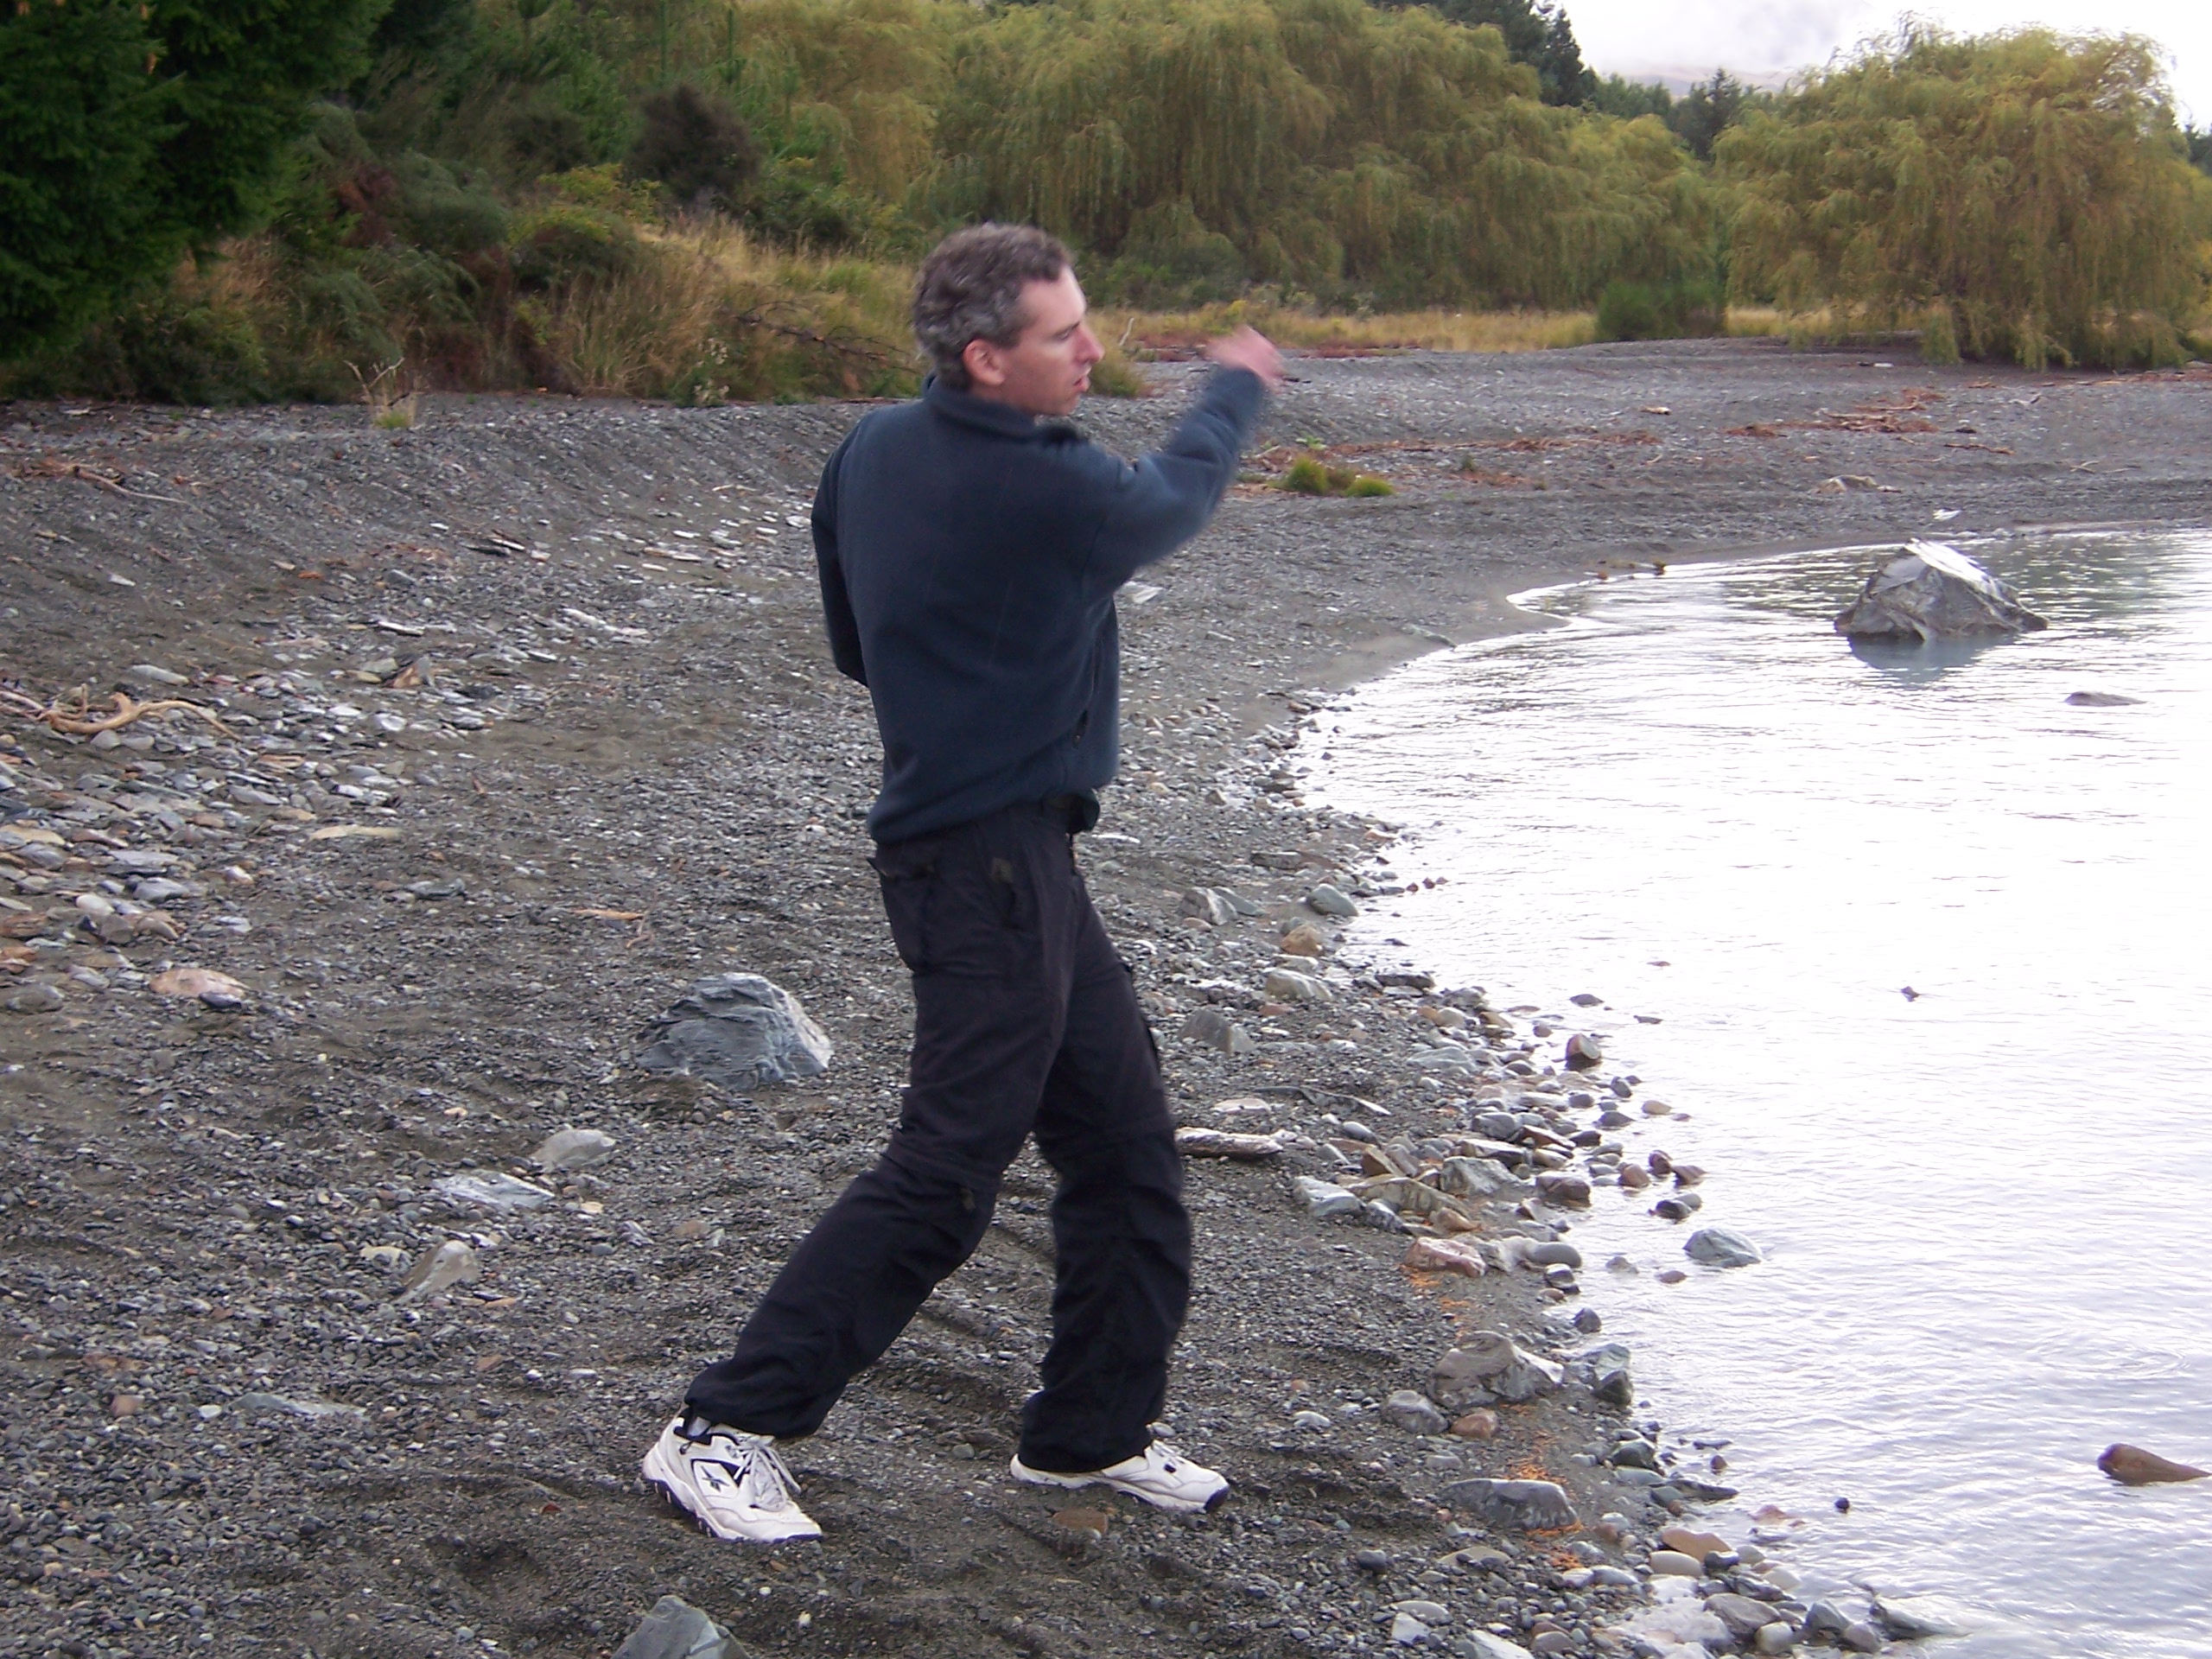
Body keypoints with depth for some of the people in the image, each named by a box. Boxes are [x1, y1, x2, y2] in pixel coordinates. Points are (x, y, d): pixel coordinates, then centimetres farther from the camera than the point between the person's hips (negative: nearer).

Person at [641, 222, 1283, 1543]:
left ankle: (1095, 1431, 27)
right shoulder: (1047, 494, -19)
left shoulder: (873, 454, 5)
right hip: (994, 860, -10)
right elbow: (1178, 497, 3)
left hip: (1013, 858, 10)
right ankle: (723, 1434, -2)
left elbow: (851, 640, 17)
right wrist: (1237, 387, 20)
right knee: (945, 1181, -8)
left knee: (1127, 1140, 16)